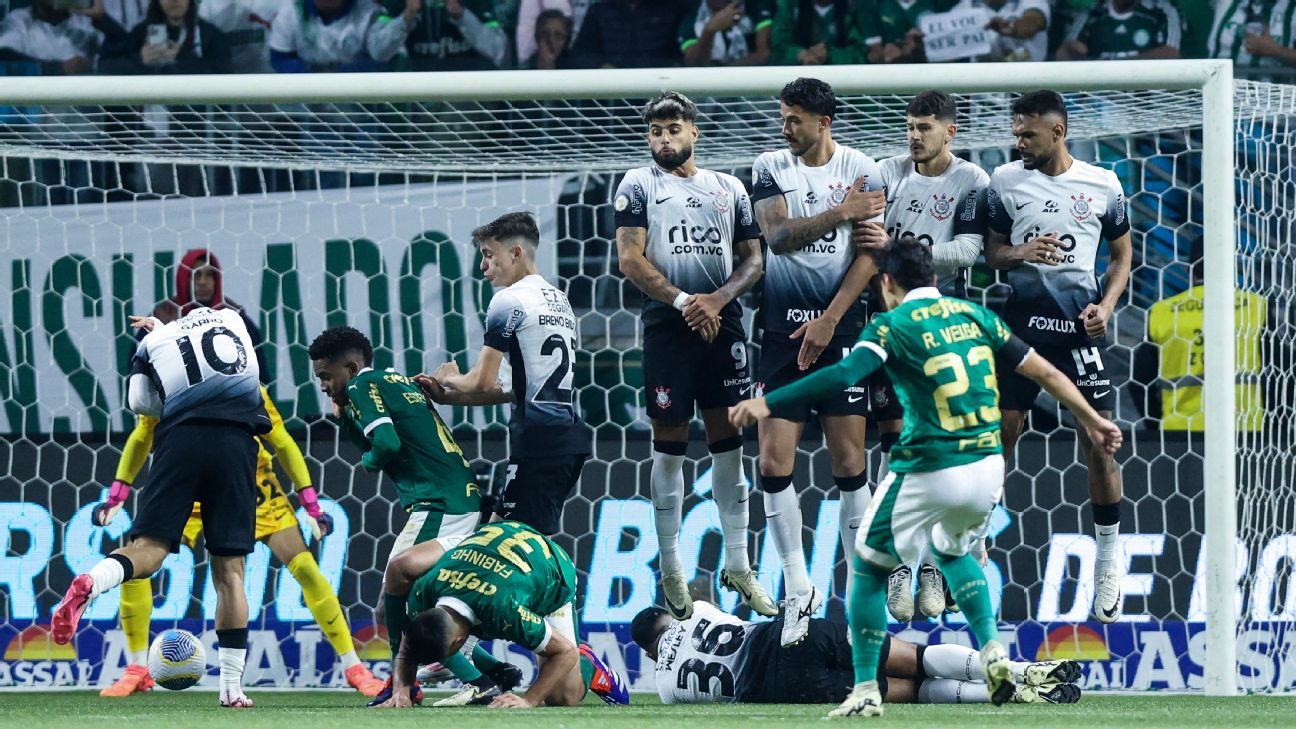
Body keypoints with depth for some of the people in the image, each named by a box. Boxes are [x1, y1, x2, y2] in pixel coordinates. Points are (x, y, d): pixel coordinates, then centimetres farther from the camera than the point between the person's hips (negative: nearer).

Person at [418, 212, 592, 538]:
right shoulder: (560, 300, 19)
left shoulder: (509, 301, -8)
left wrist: (448, 379, 11)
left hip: (539, 438, -9)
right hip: (571, 437, 9)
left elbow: (481, 383, -11)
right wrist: (448, 397, 21)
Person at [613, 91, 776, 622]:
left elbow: (753, 260, 11)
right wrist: (683, 301, -14)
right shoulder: (638, 185, 5)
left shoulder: (728, 189, 14)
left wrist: (717, 299, -8)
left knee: (728, 443, 4)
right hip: (667, 329, -2)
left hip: (722, 324, 2)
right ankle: (671, 571, 7)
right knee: (669, 443, 1)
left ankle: (737, 567, 9)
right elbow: (630, 260, -4)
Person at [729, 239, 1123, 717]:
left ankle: (866, 691, 9)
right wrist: (1090, 419, 24)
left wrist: (767, 404, -23)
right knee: (950, 551, 34)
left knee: (867, 566, 14)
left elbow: (845, 374, -22)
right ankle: (993, 651, 16)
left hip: (928, 475, -6)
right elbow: (1043, 372, 12)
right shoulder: (974, 315, 9)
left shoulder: (894, 324, -6)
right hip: (987, 471, 6)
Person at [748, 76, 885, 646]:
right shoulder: (770, 169, 6)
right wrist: (839, 214, -19)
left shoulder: (861, 171, 0)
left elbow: (869, 254, -4)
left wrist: (829, 321, -10)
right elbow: (777, 235, -8)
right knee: (773, 461, -5)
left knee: (848, 459, -2)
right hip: (782, 327, 2)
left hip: (840, 326, -2)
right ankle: (798, 588, 6)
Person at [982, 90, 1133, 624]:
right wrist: (1020, 252, -14)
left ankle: (1109, 560, 9)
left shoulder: (1103, 185, 2)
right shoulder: (1005, 181, 3)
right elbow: (991, 251, 9)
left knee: (1099, 445, -3)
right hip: (1022, 323, 1)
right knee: (999, 436, 0)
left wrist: (1105, 306, -4)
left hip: (1081, 327, -1)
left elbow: (1122, 253, 12)